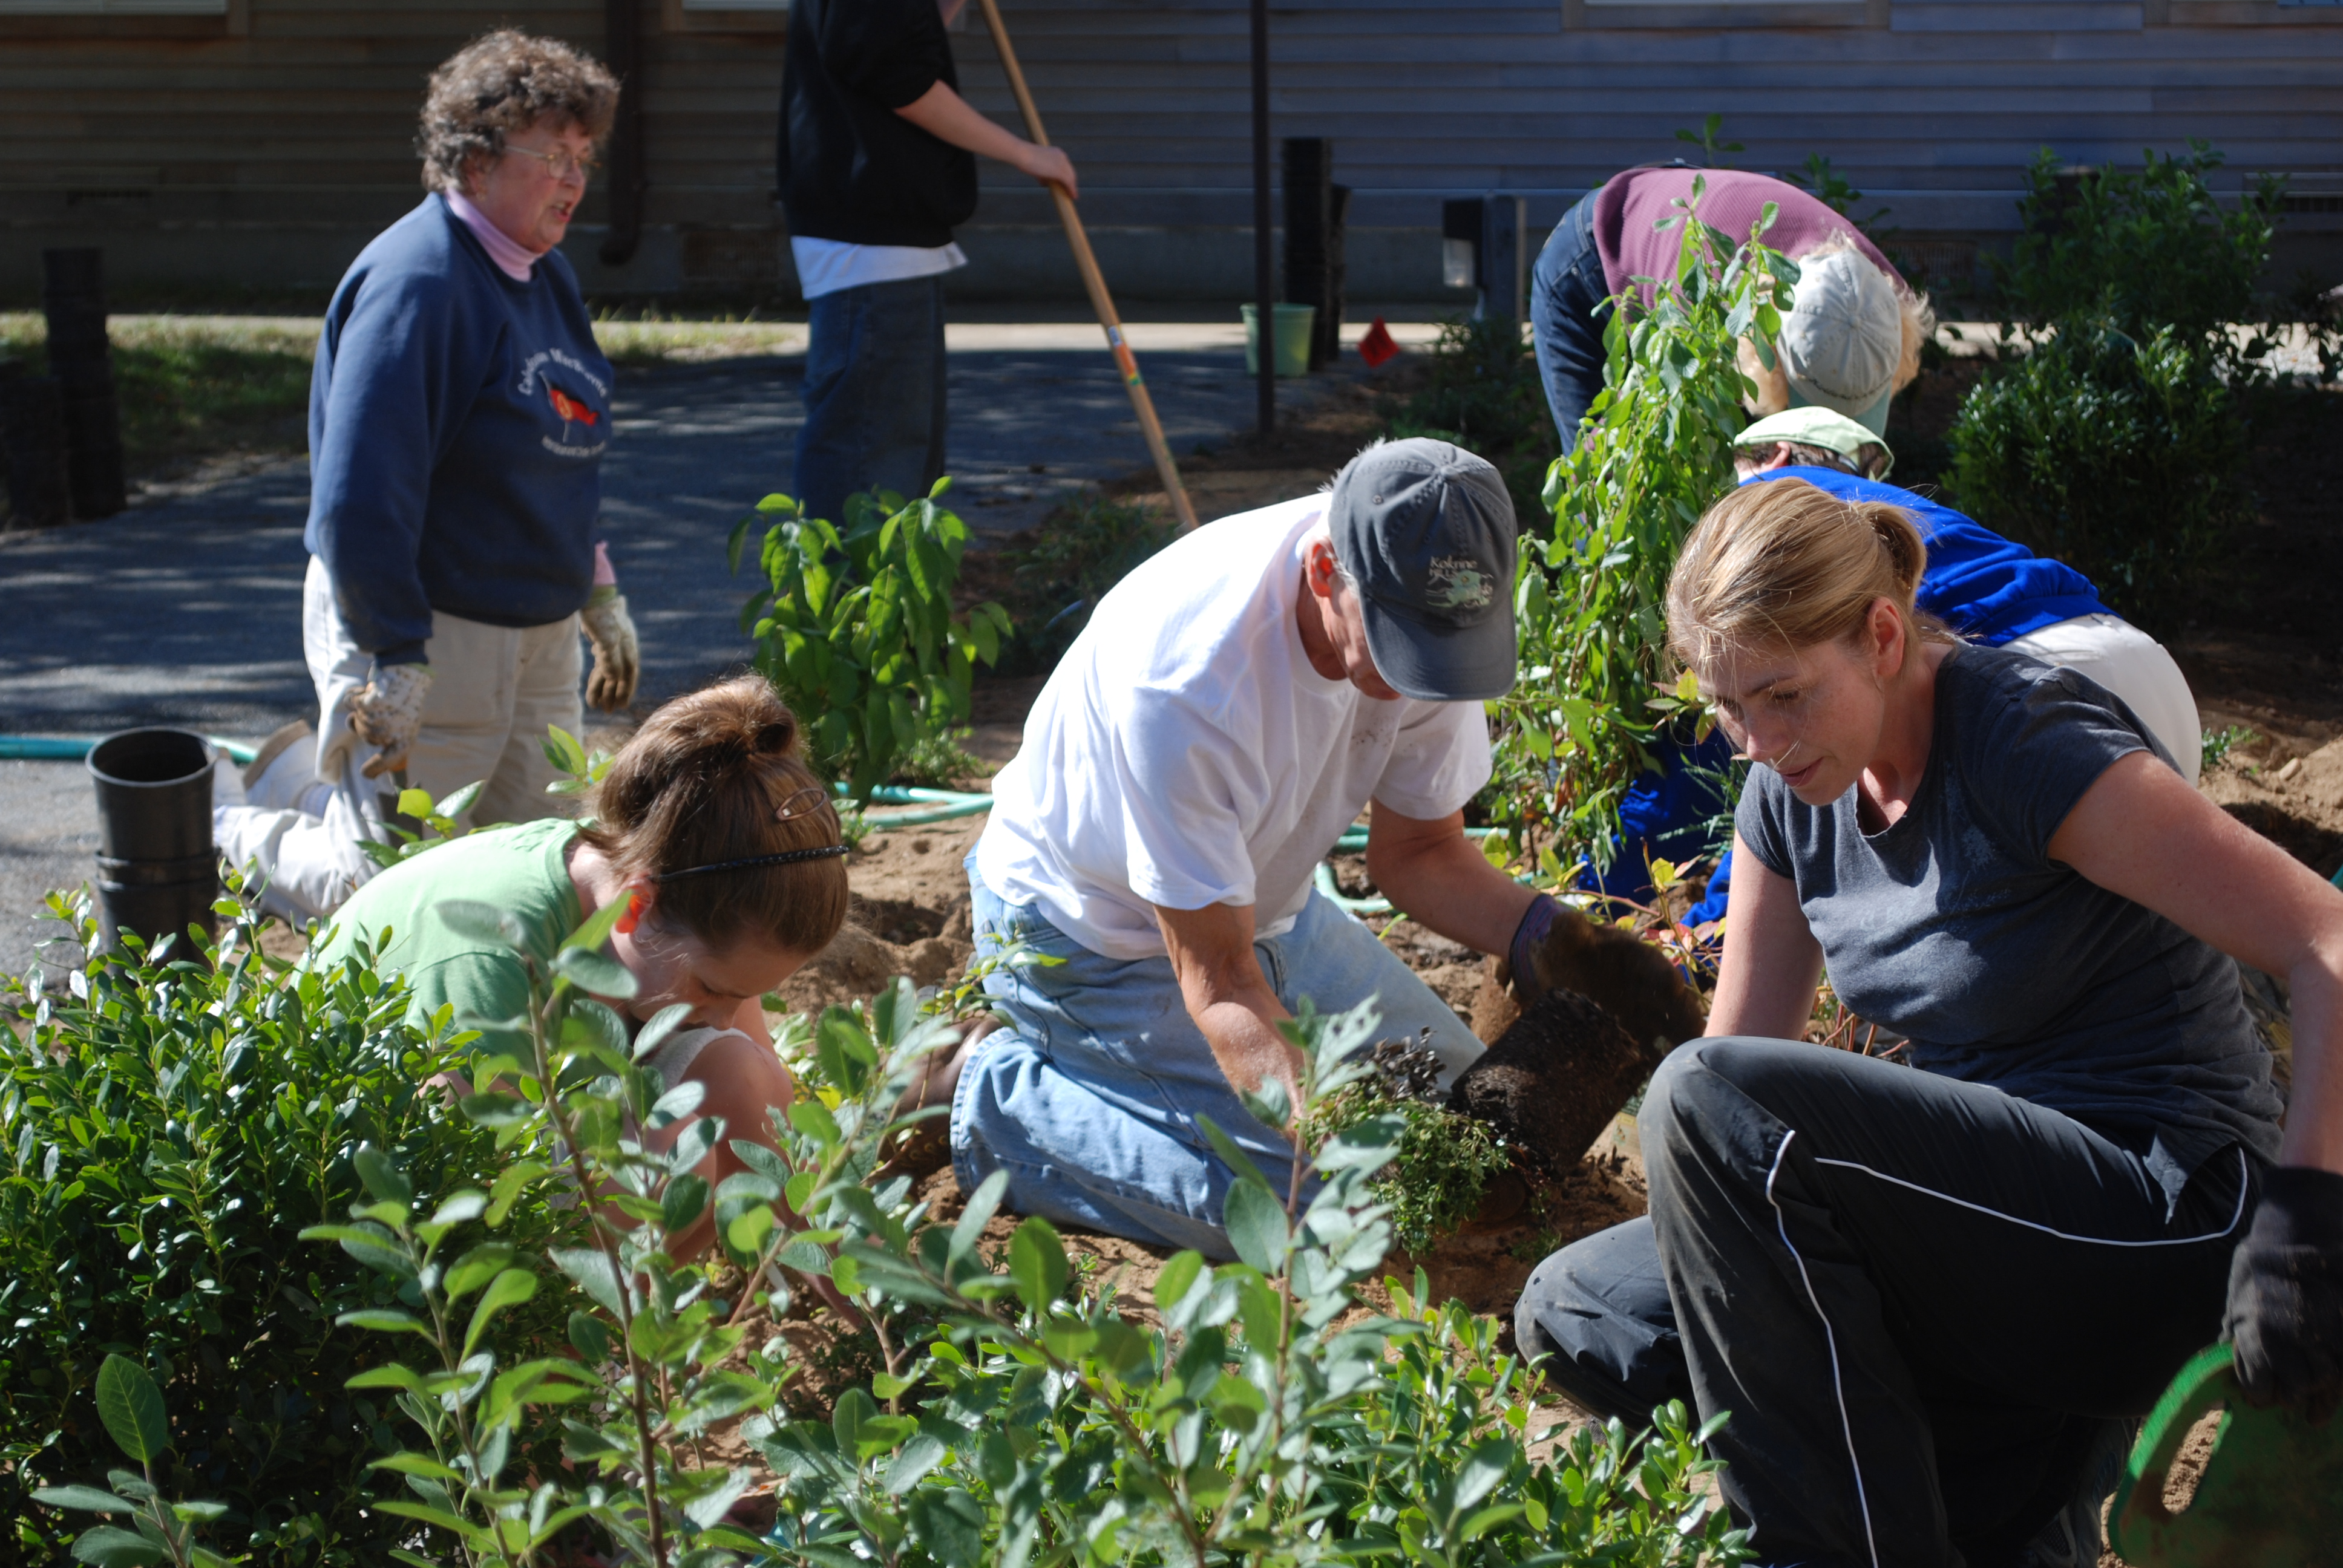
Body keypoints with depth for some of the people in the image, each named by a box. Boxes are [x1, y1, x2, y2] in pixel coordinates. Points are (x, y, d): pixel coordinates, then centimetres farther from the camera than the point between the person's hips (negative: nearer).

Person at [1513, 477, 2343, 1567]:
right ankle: (2011, 1464, 3)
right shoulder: (1794, 791, 4)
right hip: (1991, 1188, 9)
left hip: (2159, 1222, -8)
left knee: (1707, 1100, -26)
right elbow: (1747, 1042, 8)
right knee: (1574, 1320, -1)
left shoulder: (2026, 743, -19)